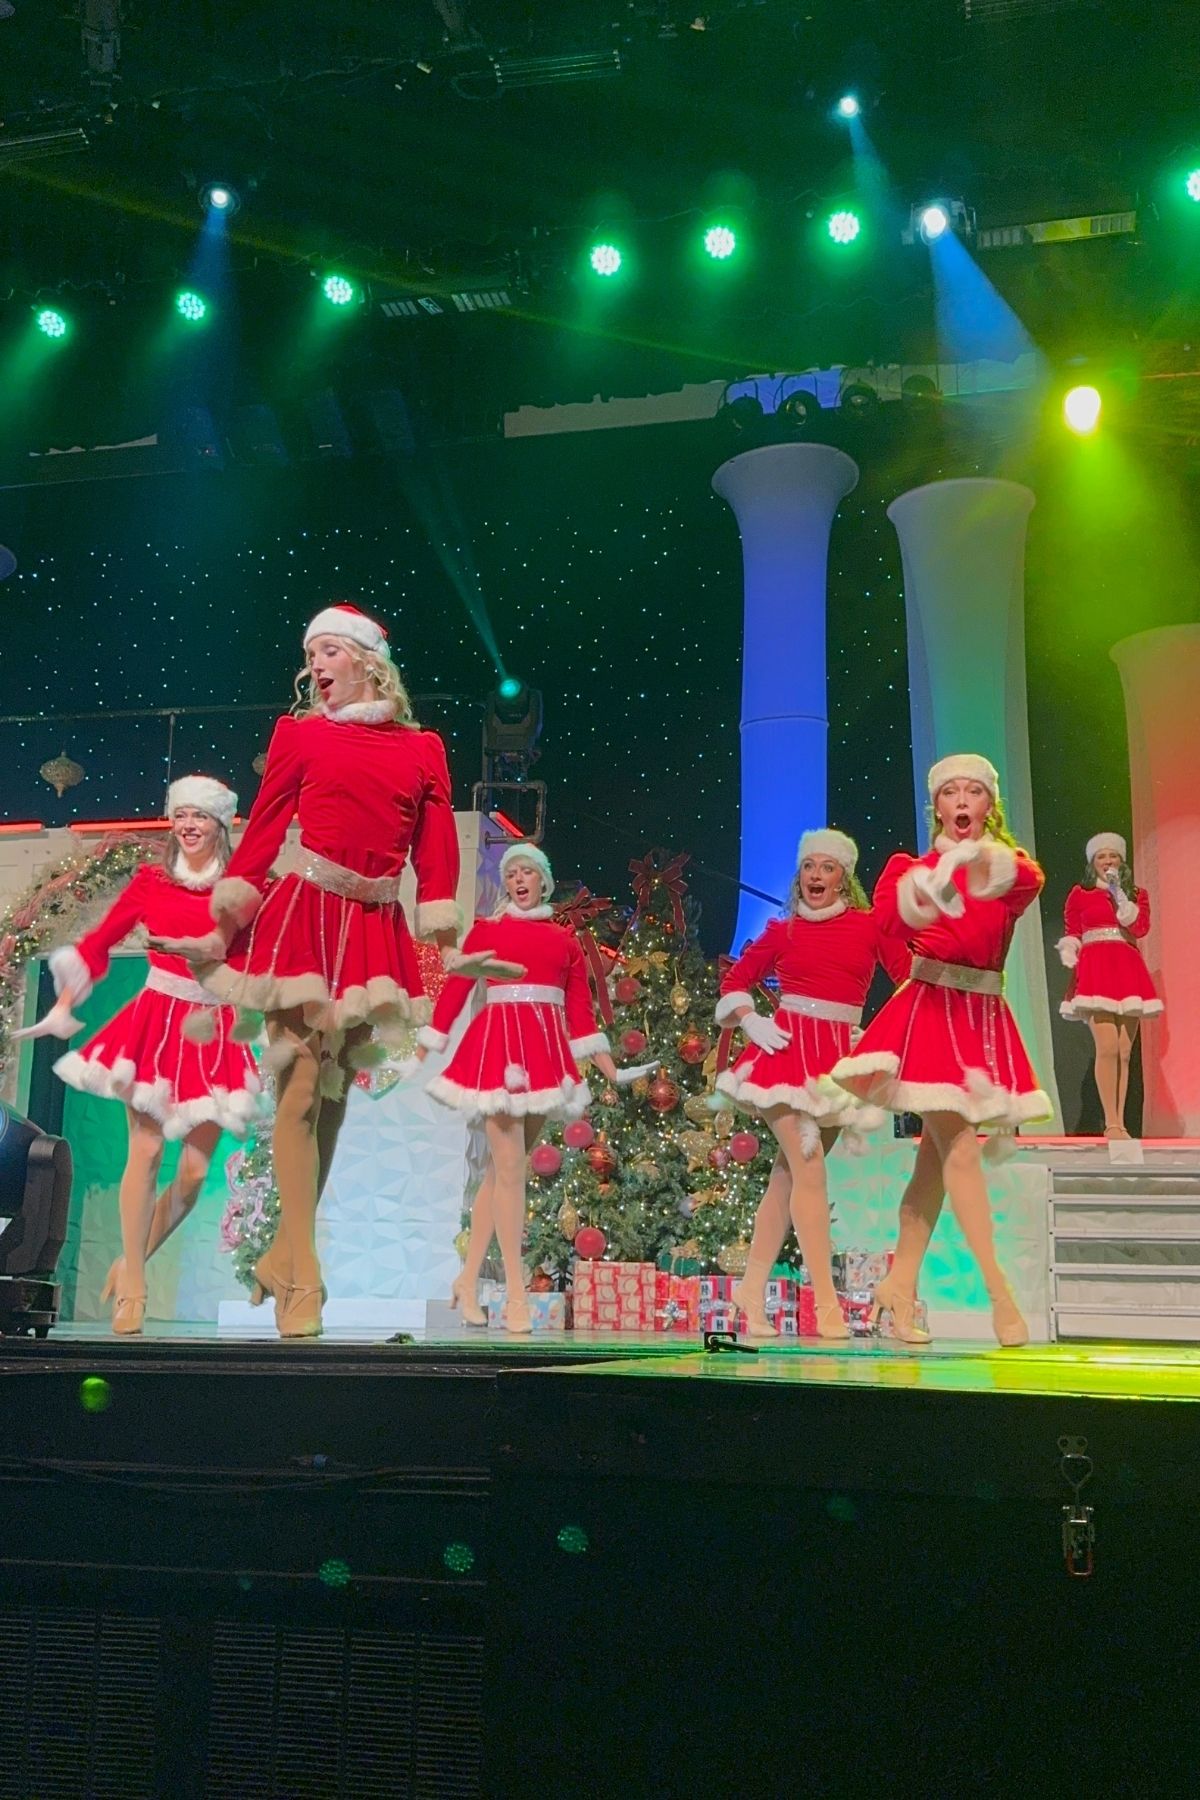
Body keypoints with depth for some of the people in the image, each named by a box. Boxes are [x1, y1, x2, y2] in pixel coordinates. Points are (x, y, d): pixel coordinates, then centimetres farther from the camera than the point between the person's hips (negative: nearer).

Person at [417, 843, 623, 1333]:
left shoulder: (564, 939, 15)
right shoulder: (486, 929, 7)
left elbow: (580, 1008, 12)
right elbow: (454, 989, 4)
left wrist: (608, 1068, 6)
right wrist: (423, 1049, 1)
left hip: (546, 1050, 4)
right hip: (498, 1043, -4)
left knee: (502, 1168, 8)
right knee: (509, 1168, -9)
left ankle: (468, 1281, 18)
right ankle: (515, 1294, -6)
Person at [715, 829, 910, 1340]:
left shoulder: (870, 925, 5)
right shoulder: (782, 931, 6)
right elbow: (734, 981, 13)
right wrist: (750, 1022, -3)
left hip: (839, 1057, 2)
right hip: (788, 1049, -2)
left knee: (788, 1173, 8)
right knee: (809, 1167, -13)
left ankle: (753, 1291, 17)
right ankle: (826, 1304, -9)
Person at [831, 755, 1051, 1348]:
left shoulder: (1016, 868, 7)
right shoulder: (913, 867, 2)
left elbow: (1027, 881, -20)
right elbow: (891, 914, -21)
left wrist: (985, 862, -44)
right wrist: (933, 887, -45)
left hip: (985, 1018, 4)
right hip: (929, 1009, -4)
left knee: (936, 1152, 6)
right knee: (960, 1149, -11)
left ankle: (900, 1284, 14)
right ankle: (999, 1292, -7)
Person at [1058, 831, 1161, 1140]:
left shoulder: (1136, 895, 17)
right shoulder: (1079, 894, 11)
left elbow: (1140, 928, -1)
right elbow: (1071, 935, 10)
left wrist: (1118, 892, -3)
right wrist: (1069, 963, -8)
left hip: (1128, 970, 4)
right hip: (1096, 970, -3)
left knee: (1125, 1051, 0)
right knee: (1108, 1048, -17)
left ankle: (1119, 1123, 3)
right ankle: (1111, 1123, -16)